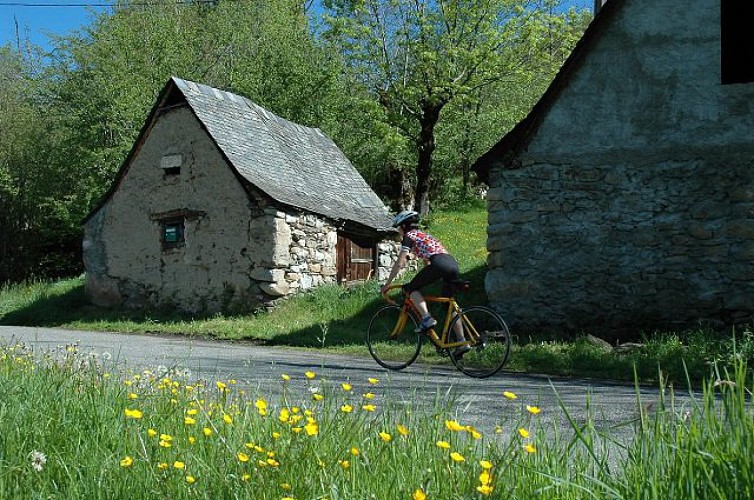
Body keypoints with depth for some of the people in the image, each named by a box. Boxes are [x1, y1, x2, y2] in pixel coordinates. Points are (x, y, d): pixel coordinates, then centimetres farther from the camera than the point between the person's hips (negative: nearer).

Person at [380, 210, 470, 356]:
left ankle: (427, 318, -11)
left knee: (411, 288, 7)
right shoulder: (425, 235, 35)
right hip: (453, 263, 8)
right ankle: (461, 342, 8)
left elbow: (399, 264, 6)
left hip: (439, 264, -8)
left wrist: (387, 285, 12)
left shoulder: (409, 236, 11)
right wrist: (420, 282, 45)